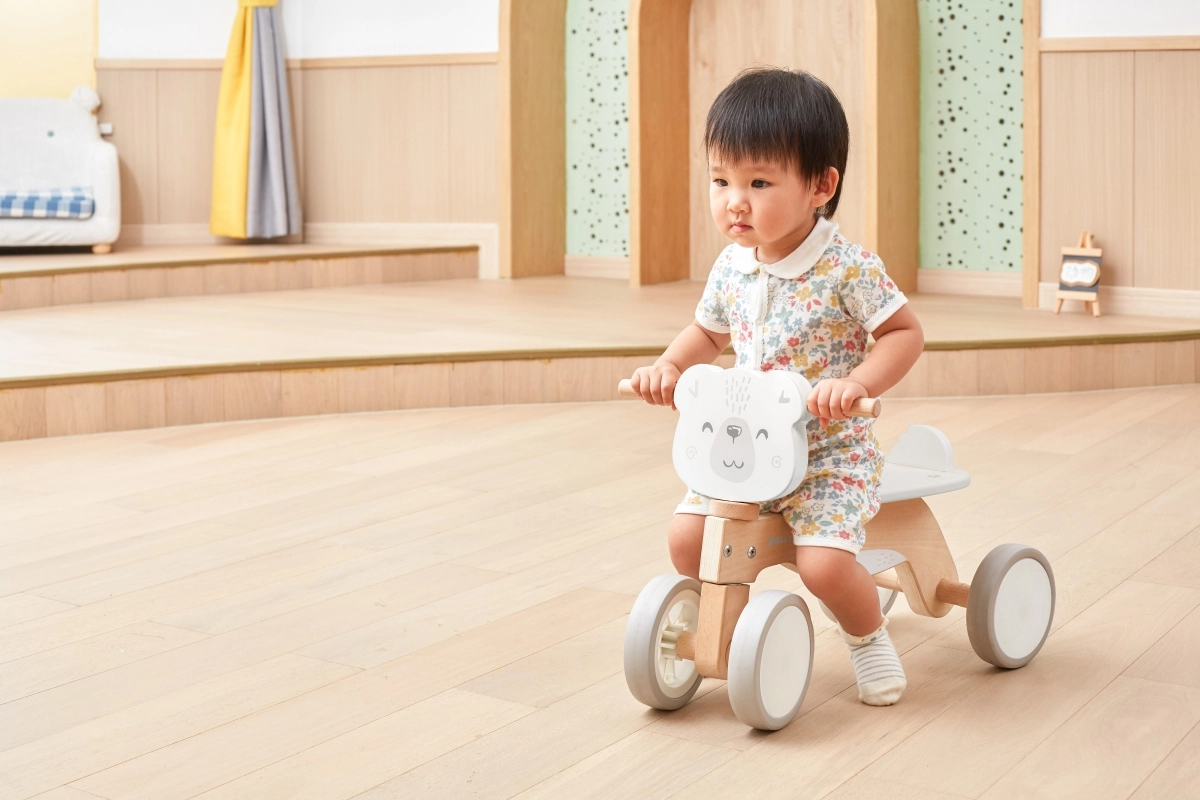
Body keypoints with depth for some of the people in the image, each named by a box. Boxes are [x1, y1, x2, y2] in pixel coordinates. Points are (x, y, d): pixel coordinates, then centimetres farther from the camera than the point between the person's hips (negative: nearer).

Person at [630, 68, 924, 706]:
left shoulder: (847, 269, -17)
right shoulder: (731, 268, 2)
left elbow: (905, 332, -12)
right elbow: (707, 331, 19)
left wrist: (857, 383, -28)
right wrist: (669, 366, 1)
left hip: (831, 450, -5)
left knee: (824, 562, -22)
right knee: (687, 535, -9)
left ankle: (868, 635, 11)